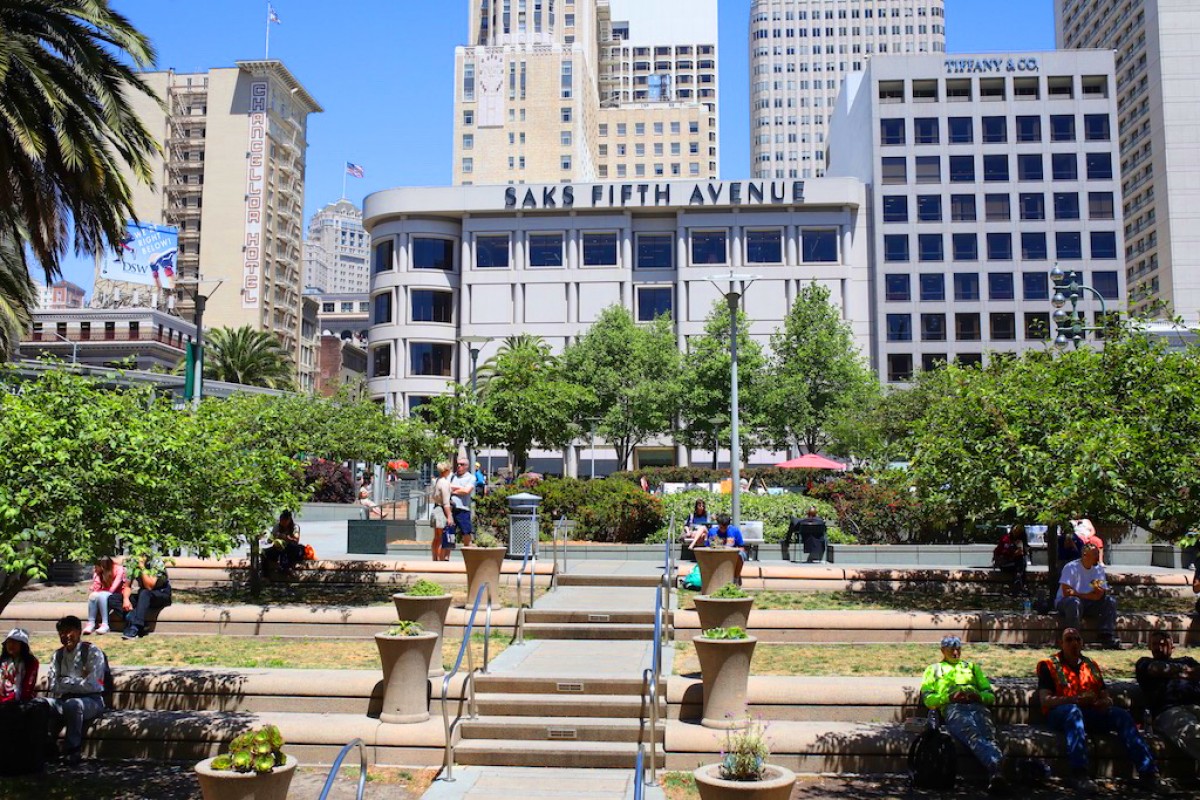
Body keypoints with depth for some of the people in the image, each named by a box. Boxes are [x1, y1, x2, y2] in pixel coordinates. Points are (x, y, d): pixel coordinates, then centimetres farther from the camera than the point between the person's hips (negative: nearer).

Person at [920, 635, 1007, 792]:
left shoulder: (971, 666, 40)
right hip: (952, 708, -2)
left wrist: (978, 695, 3)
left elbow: (990, 695, 28)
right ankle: (997, 769, -61)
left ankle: (995, 773, -59)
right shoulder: (933, 669, 33)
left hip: (977, 706, 3)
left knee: (987, 736, -33)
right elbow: (927, 698, 16)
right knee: (973, 736, -37)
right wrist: (949, 697, -2)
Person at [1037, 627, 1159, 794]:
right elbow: (1045, 700, -8)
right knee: (1073, 710, -38)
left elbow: (1105, 696, 20)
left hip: (1090, 713, 5)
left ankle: (1147, 771, -29)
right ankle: (1078, 774, -50)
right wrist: (1077, 699, -22)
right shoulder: (1049, 666, 5)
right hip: (1060, 714, -5)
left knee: (1121, 715, -20)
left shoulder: (1091, 665, 22)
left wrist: (1106, 702, -7)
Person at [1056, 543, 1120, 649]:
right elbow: (1066, 592, -23)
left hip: (1088, 604, 6)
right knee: (1074, 602, -38)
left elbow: (1100, 594, -2)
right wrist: (1089, 595, -15)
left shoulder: (1099, 568, 4)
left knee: (1110, 601, -11)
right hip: (1064, 602, -6)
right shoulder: (1071, 567, -14)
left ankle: (1108, 640, -13)